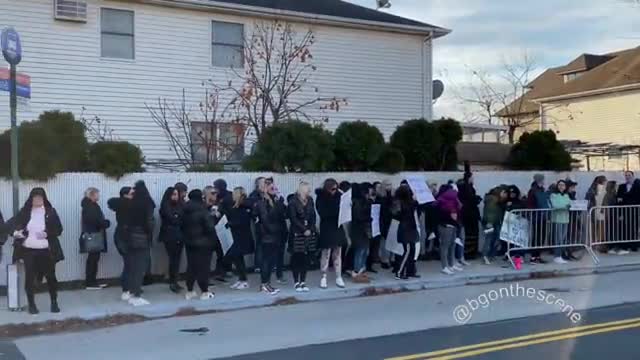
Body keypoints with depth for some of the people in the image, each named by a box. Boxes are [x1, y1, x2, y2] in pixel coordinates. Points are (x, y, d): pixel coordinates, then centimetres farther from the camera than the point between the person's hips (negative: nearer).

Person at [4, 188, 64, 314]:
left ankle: (54, 303, 15)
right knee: (30, 278, 2)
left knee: (50, 276, 2)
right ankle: (31, 304, 13)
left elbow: (59, 229, 1)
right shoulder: (25, 212, 4)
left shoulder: (50, 212, 1)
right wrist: (15, 231, -14)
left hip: (46, 251, -1)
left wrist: (46, 234, -16)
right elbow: (9, 224, 7)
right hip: (29, 250, 1)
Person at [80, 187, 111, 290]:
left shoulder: (92, 206, 17)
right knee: (93, 258, -6)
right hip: (92, 236, -10)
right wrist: (107, 223, -10)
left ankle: (92, 281, 17)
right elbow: (95, 220, -23)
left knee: (93, 258, 12)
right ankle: (90, 283, -1)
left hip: (95, 236, 10)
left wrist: (104, 223, -2)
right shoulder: (89, 206, -14)